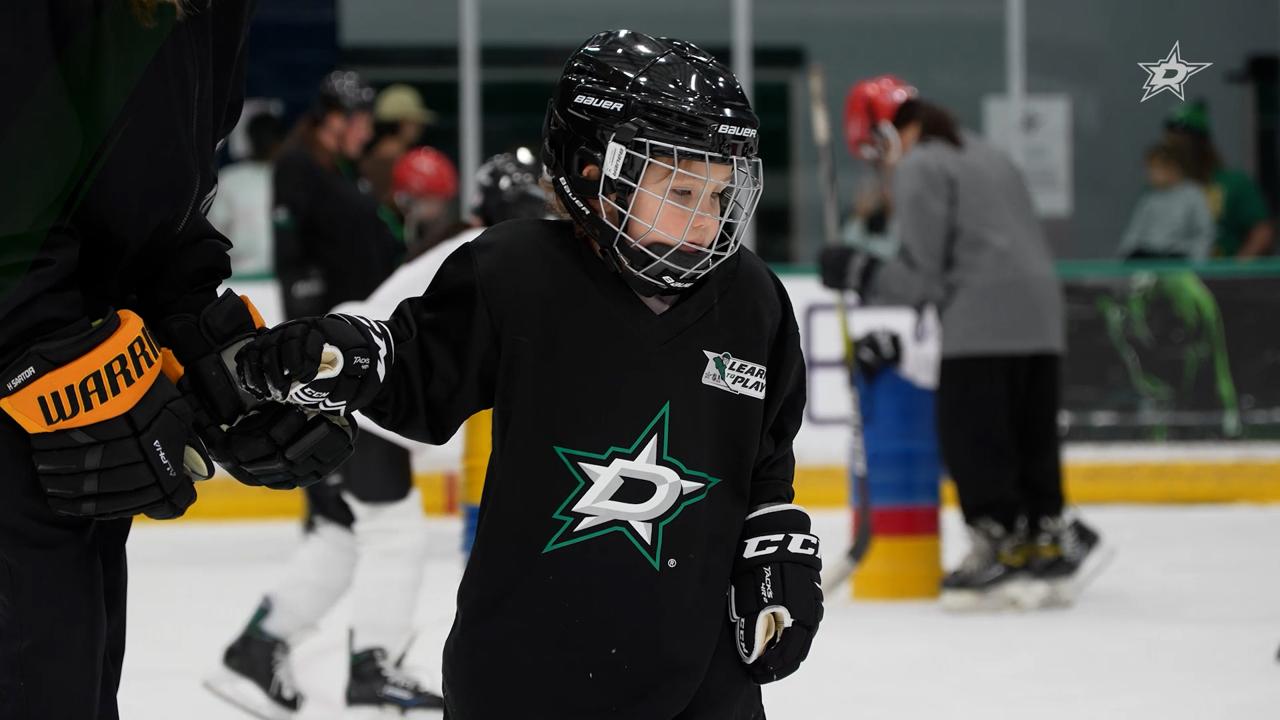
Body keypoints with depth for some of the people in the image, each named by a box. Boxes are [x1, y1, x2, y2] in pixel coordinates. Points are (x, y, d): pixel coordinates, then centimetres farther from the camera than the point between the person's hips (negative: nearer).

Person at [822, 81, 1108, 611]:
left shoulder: (919, 168, -2)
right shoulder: (986, 156, 25)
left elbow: (920, 274, -8)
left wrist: (857, 273, 4)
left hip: (983, 326, -9)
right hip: (1039, 323, 9)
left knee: (970, 437, -5)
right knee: (1031, 438, 11)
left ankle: (1003, 549, -9)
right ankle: (1047, 545, 11)